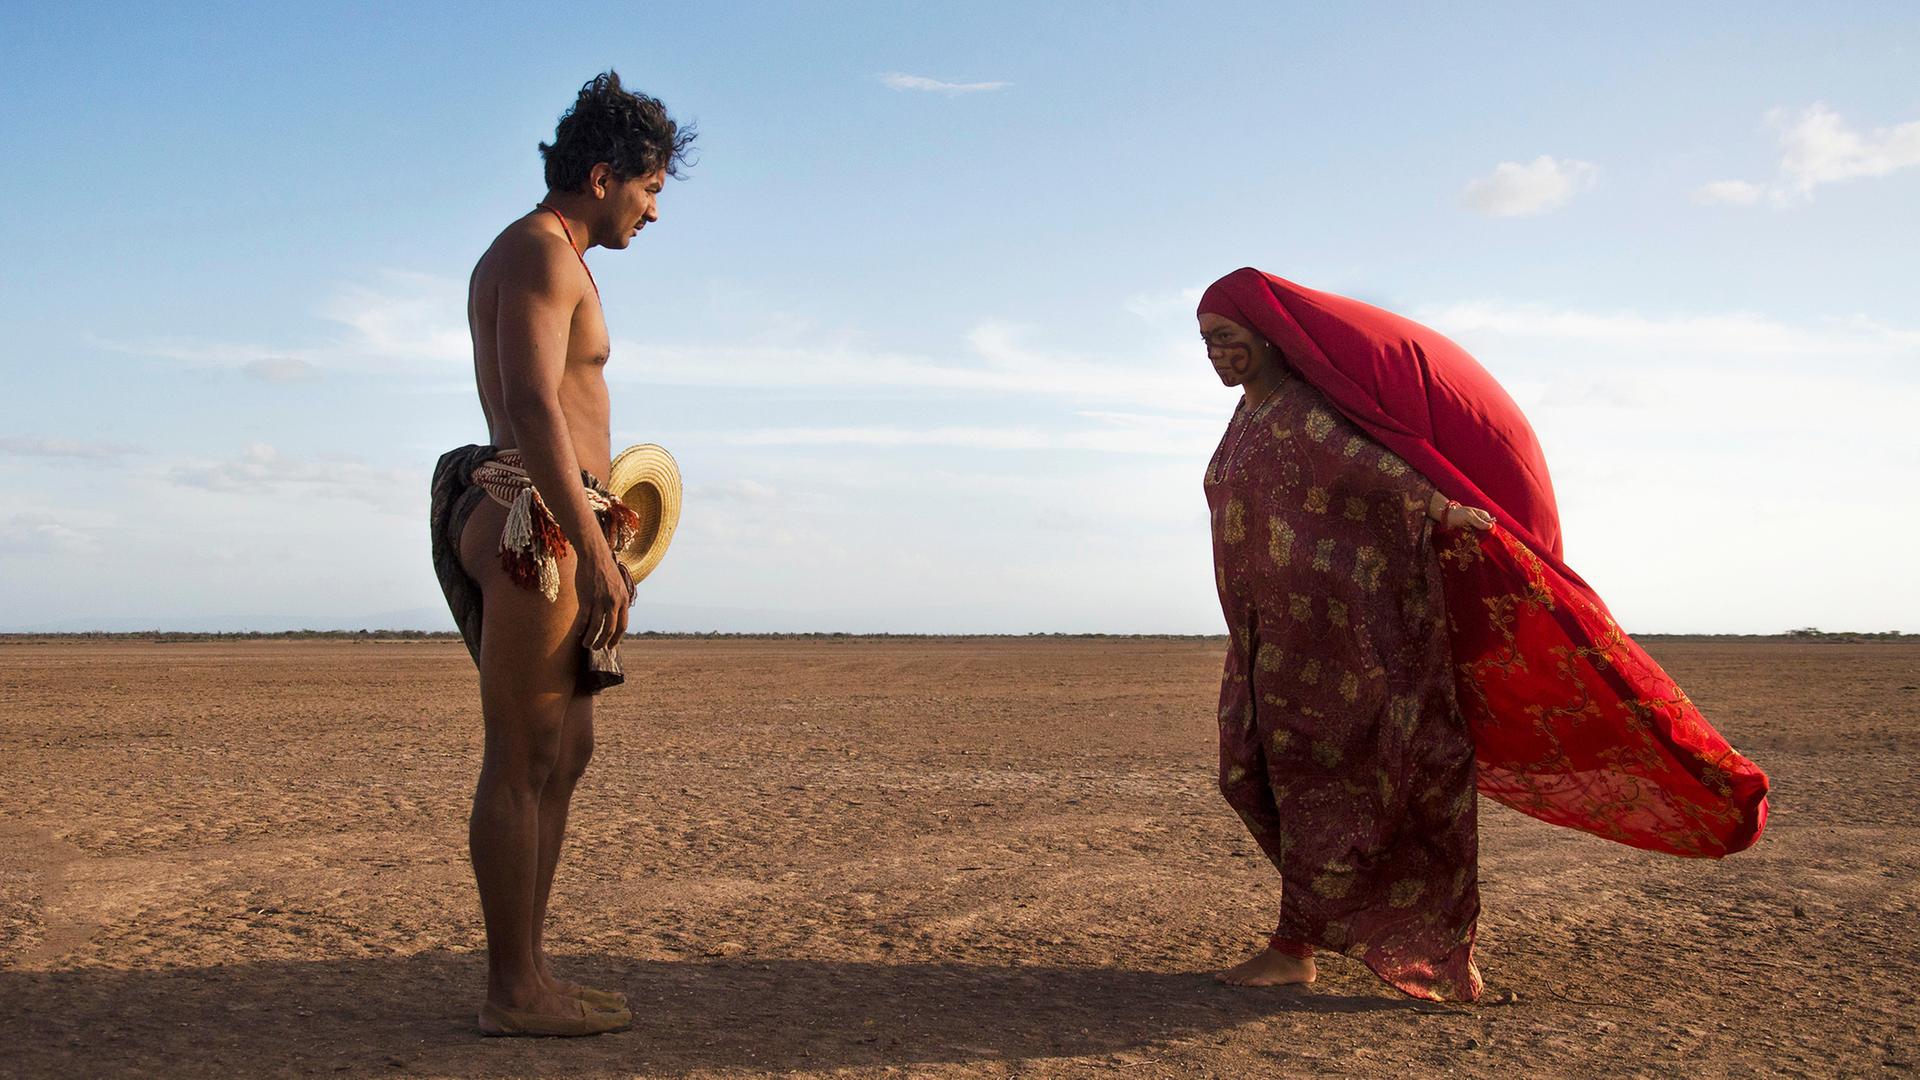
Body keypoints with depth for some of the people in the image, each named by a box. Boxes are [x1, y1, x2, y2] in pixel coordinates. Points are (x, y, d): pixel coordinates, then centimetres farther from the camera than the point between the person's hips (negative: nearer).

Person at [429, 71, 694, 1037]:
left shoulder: (543, 258, 23)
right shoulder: (540, 251, -9)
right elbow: (533, 407, -21)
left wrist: (593, 543, 24)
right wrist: (595, 553, -23)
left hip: (545, 534, 11)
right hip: (534, 526, -11)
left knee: (566, 752, 12)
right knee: (522, 763, -6)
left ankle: (528, 974, 18)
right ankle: (513, 991, 0)